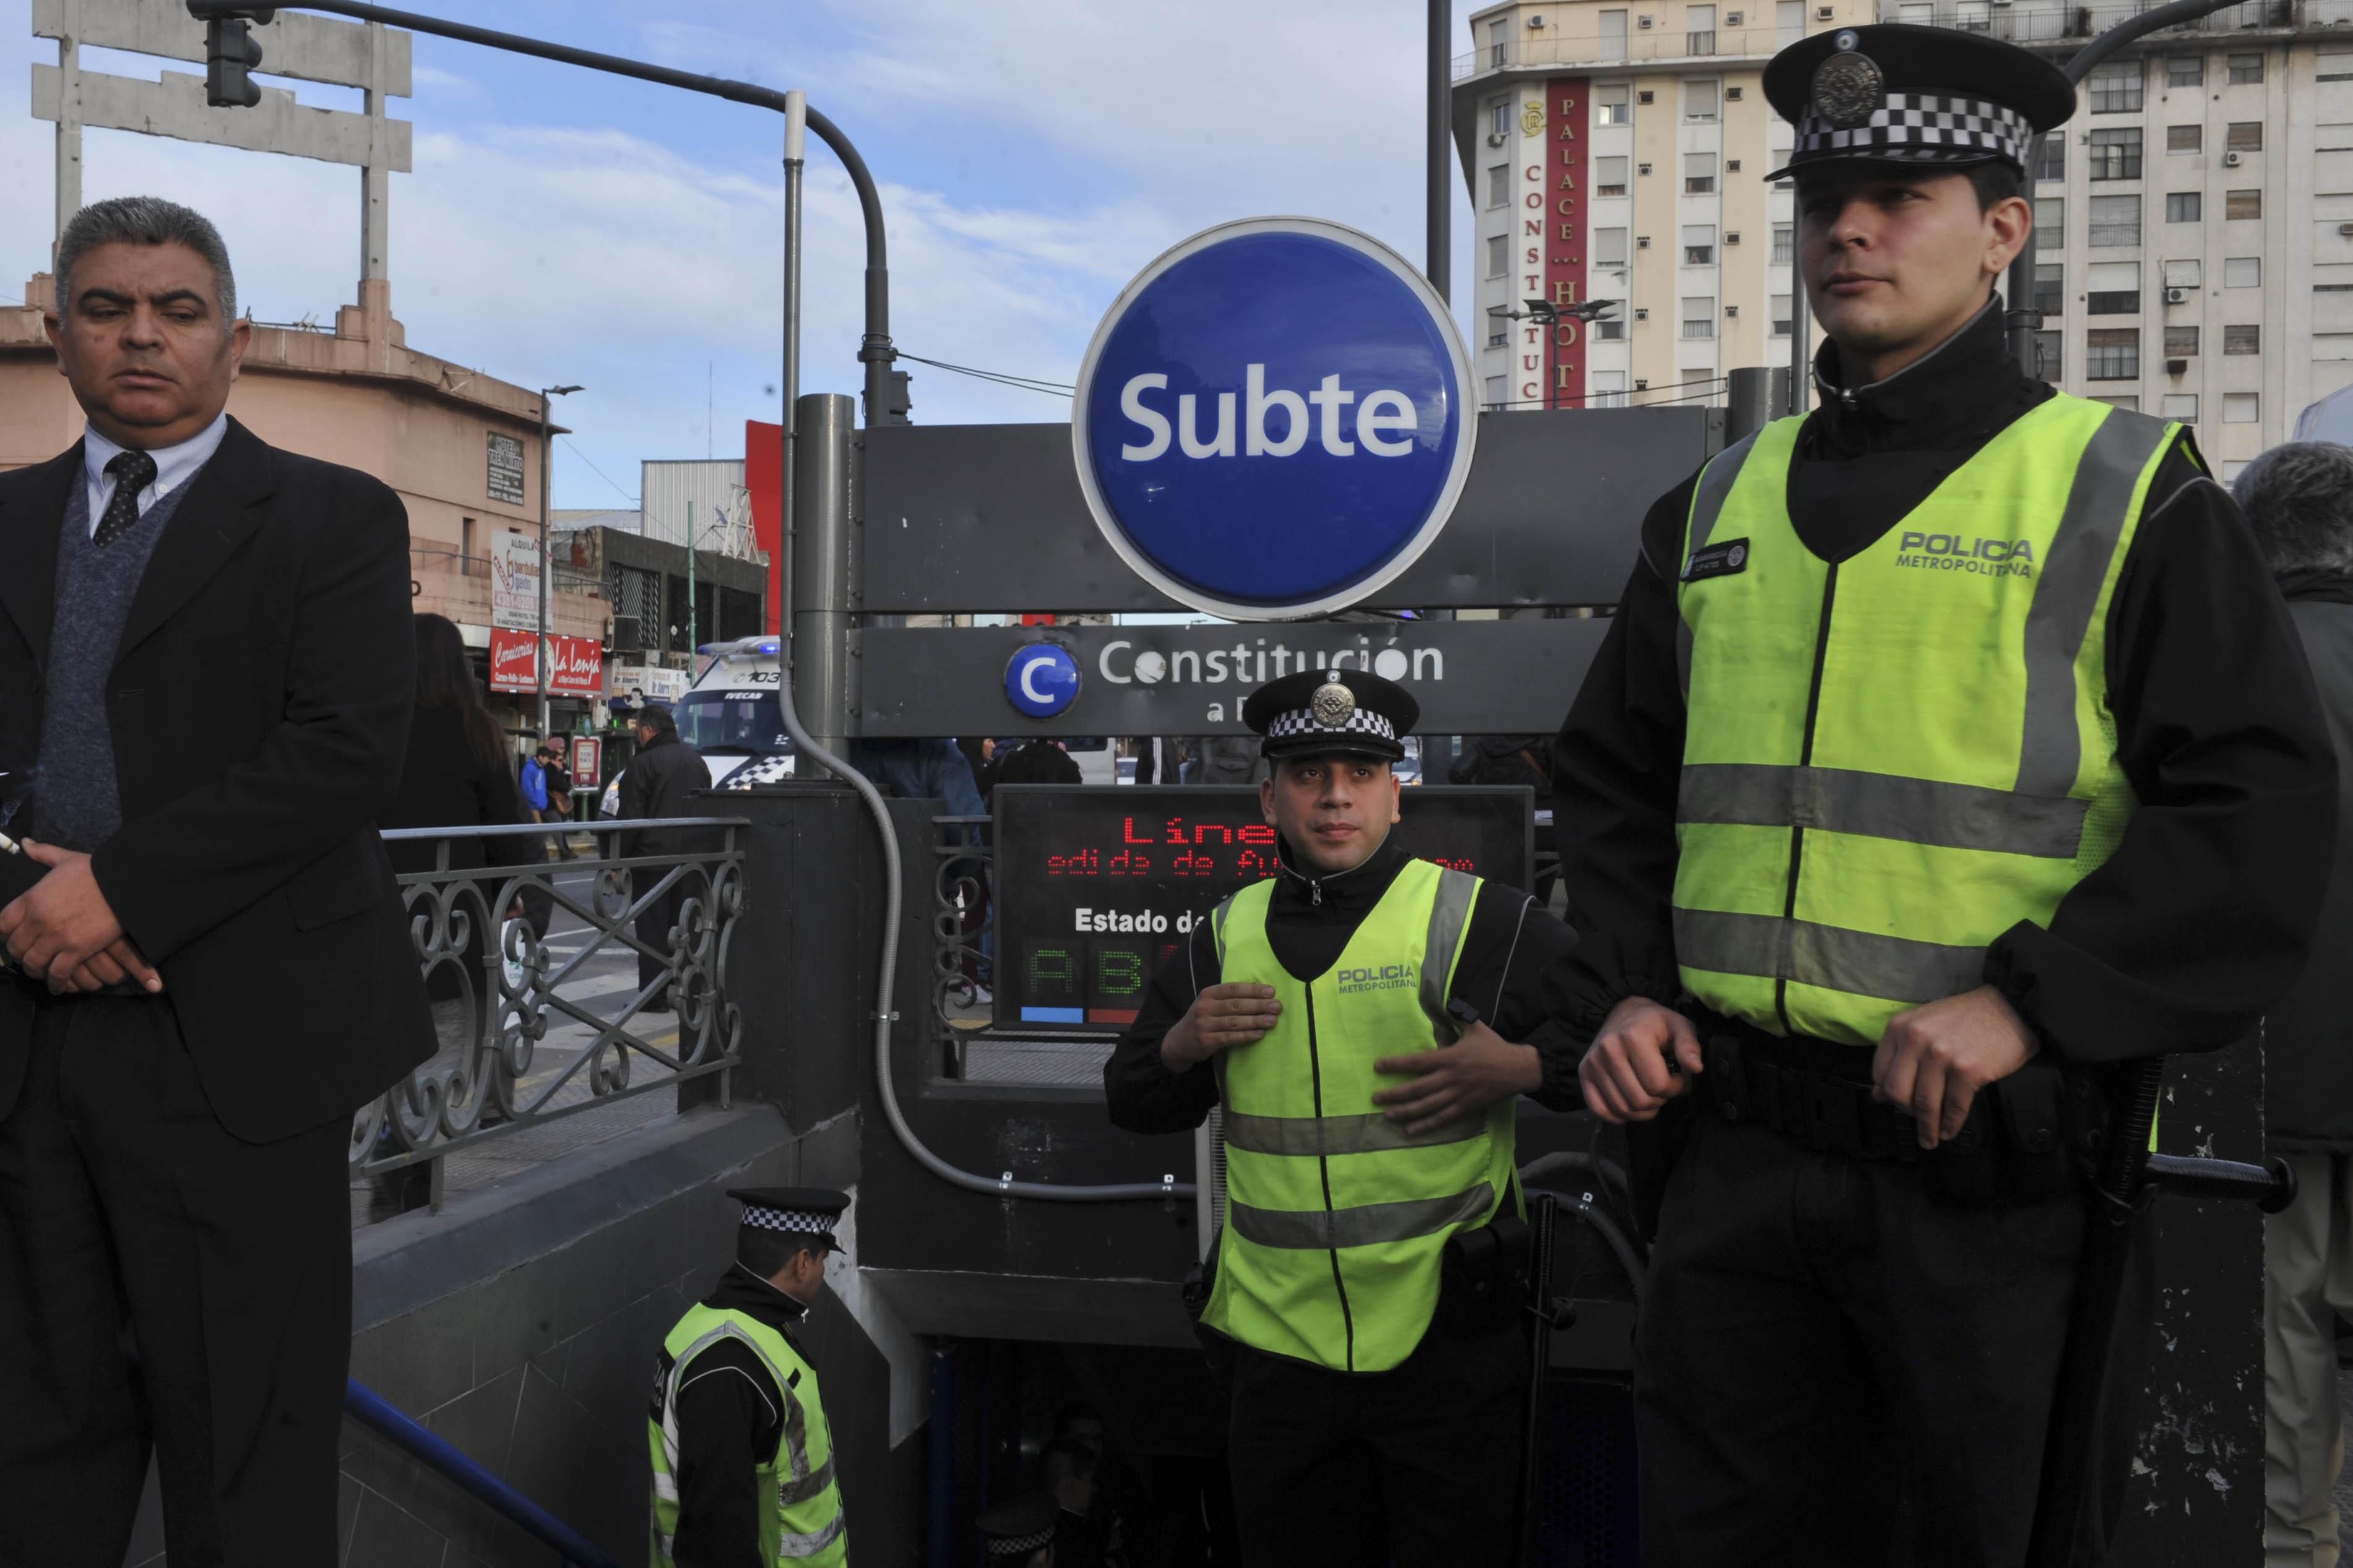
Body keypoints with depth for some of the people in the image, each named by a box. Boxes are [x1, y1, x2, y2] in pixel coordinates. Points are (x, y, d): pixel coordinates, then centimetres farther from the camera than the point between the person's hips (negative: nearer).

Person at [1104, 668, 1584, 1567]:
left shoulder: (1483, 924, -5)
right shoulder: (1226, 940, 7)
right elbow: (1131, 1105, 17)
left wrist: (1520, 1068, -17)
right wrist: (1181, 1049, -4)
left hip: (1445, 1349, -3)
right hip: (1279, 1347, 4)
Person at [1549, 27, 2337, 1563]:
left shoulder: (2124, 492, -1)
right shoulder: (1719, 506, 12)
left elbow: (2262, 803, -9)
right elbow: (1611, 776, 19)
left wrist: (2031, 1003, -18)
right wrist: (1620, 988, 5)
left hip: (1991, 1163, -4)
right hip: (1736, 1146, 4)